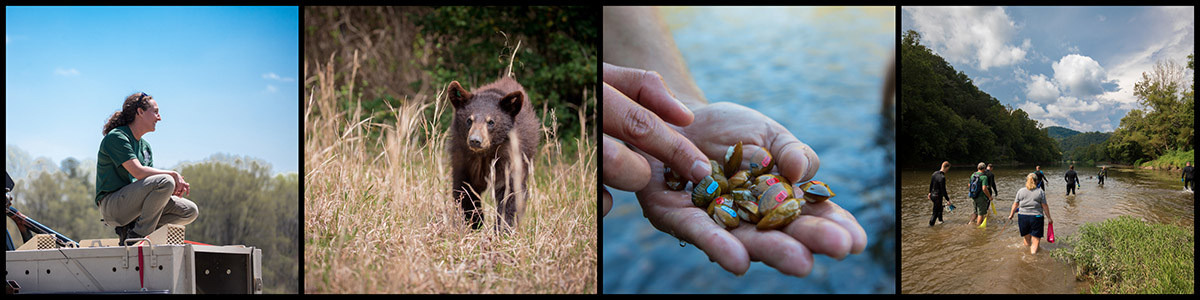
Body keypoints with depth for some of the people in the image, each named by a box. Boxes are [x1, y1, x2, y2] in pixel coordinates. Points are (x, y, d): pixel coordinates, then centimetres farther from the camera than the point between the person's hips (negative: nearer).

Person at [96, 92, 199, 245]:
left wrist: (177, 186, -9)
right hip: (112, 205, -9)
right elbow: (138, 172, -22)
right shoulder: (116, 137, -9)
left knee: (190, 211, -4)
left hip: (132, 206, 9)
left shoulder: (145, 146, 19)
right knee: (165, 181, -30)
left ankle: (129, 230, -2)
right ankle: (137, 237, -19)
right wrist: (174, 175, -14)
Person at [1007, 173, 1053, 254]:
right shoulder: (1040, 192, -4)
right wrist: (1049, 218, 6)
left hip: (1022, 217, 3)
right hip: (1036, 218, -3)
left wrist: (1011, 215, 21)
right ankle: (1033, 253, -5)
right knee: (1035, 240, 3)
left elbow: (1015, 205, 7)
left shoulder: (1020, 191, 2)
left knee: (1026, 238, 20)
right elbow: (1045, 206, -3)